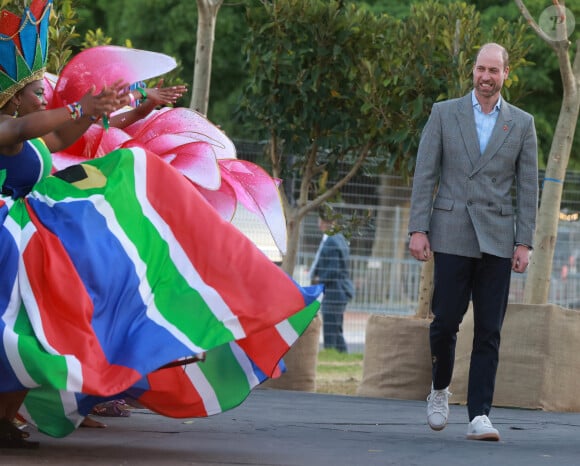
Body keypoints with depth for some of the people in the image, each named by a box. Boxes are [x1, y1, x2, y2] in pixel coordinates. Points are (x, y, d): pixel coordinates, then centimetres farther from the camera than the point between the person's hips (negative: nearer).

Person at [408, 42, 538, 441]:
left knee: (489, 332, -3)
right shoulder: (444, 113, 6)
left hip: (497, 239, 1)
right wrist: (418, 229, -4)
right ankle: (440, 390, 25)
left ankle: (479, 416, -3)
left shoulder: (522, 123, 9)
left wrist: (525, 242, 0)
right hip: (452, 236, -1)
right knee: (445, 321, -1)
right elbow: (425, 175, 4)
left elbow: (527, 187, 7)